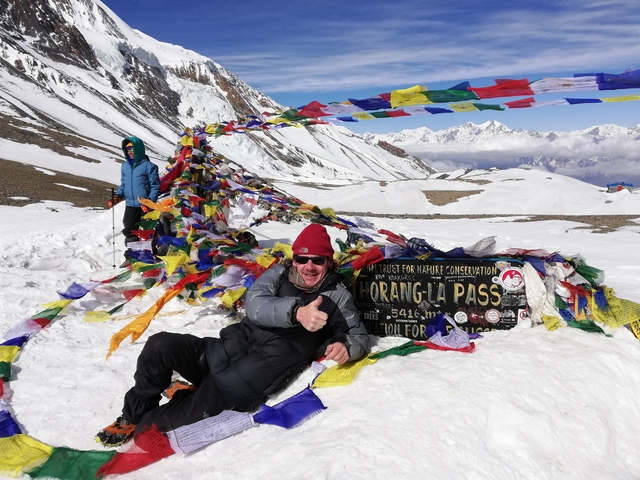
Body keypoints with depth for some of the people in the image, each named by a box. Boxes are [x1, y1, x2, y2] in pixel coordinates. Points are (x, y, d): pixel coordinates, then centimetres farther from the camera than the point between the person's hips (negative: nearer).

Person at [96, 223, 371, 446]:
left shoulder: (338, 296, 3)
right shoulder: (279, 274, 6)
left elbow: (360, 336, 7)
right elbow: (255, 305, -13)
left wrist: (346, 347, -18)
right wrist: (295, 311, -33)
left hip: (263, 369, -3)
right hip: (225, 351, 3)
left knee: (202, 407, -24)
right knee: (160, 346, -16)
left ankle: (142, 428, 7)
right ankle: (133, 416, 9)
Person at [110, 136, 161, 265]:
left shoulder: (148, 165, -8)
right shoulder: (125, 166, 10)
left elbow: (155, 186, -8)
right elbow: (123, 184, 18)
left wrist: (150, 200, -19)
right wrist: (118, 196, 2)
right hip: (130, 205, 6)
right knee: (129, 231, 9)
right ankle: (131, 256, 20)